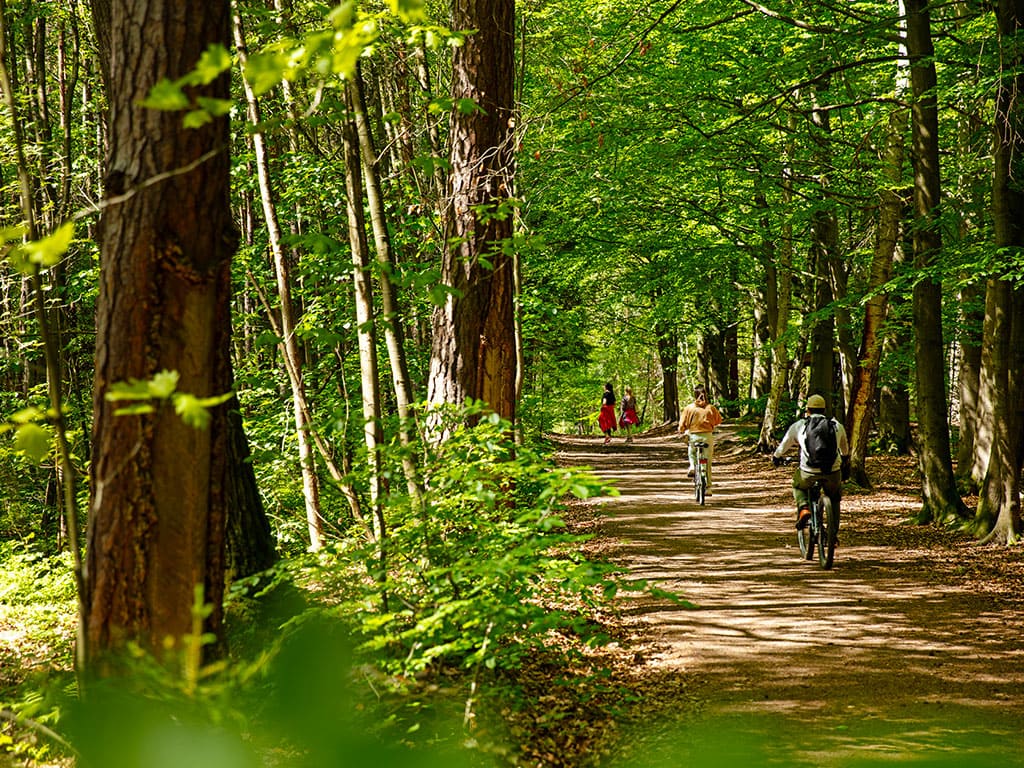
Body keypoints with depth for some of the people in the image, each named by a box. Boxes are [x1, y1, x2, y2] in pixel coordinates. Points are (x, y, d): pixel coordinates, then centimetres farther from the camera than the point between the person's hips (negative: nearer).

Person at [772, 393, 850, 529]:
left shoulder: (798, 426, 11)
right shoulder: (836, 425, 17)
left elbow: (784, 445, 24)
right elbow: (845, 448, 36)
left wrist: (776, 457, 45)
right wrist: (845, 460, 57)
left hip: (808, 472, -1)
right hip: (833, 471, 1)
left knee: (798, 487, 30)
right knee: (834, 499, 27)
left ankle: (803, 509, 4)